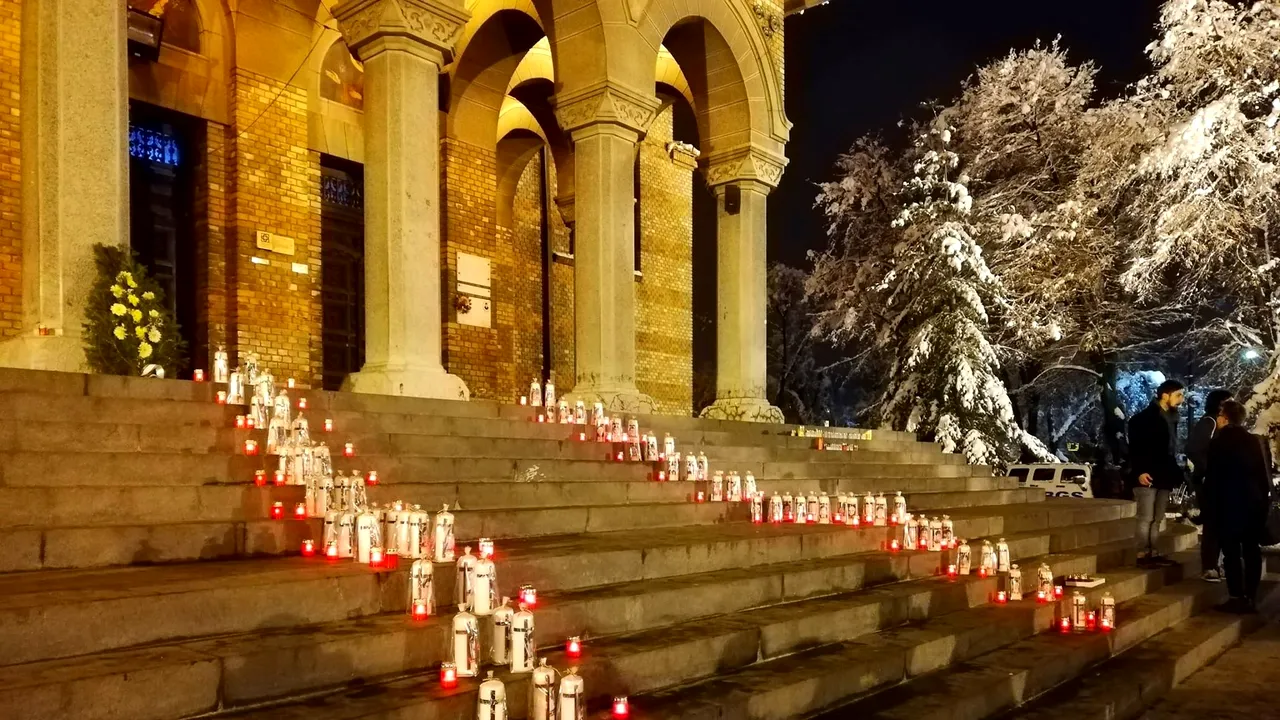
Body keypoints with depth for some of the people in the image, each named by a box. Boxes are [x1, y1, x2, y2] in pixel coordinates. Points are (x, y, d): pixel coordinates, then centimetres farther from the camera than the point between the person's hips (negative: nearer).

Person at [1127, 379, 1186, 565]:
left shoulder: (1171, 418, 17)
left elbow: (1171, 450, 19)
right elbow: (1135, 447, -12)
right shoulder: (1144, 417, -7)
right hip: (1147, 476, -8)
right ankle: (1142, 555, -6)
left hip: (1164, 477, 8)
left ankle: (1153, 554, 12)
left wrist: (1175, 472, 11)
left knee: (1157, 519, 8)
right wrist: (1139, 471, -20)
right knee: (1146, 518, -8)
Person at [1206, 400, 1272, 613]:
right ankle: (1250, 598, 11)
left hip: (1230, 504, -5)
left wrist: (1211, 502, 0)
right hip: (1256, 503, 5)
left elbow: (1213, 477, -9)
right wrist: (1264, 498, 13)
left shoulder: (1219, 442, -9)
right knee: (1252, 551, 9)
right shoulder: (1258, 441, 5)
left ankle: (1237, 598, -3)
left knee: (1232, 552, -1)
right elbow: (1266, 473, 6)